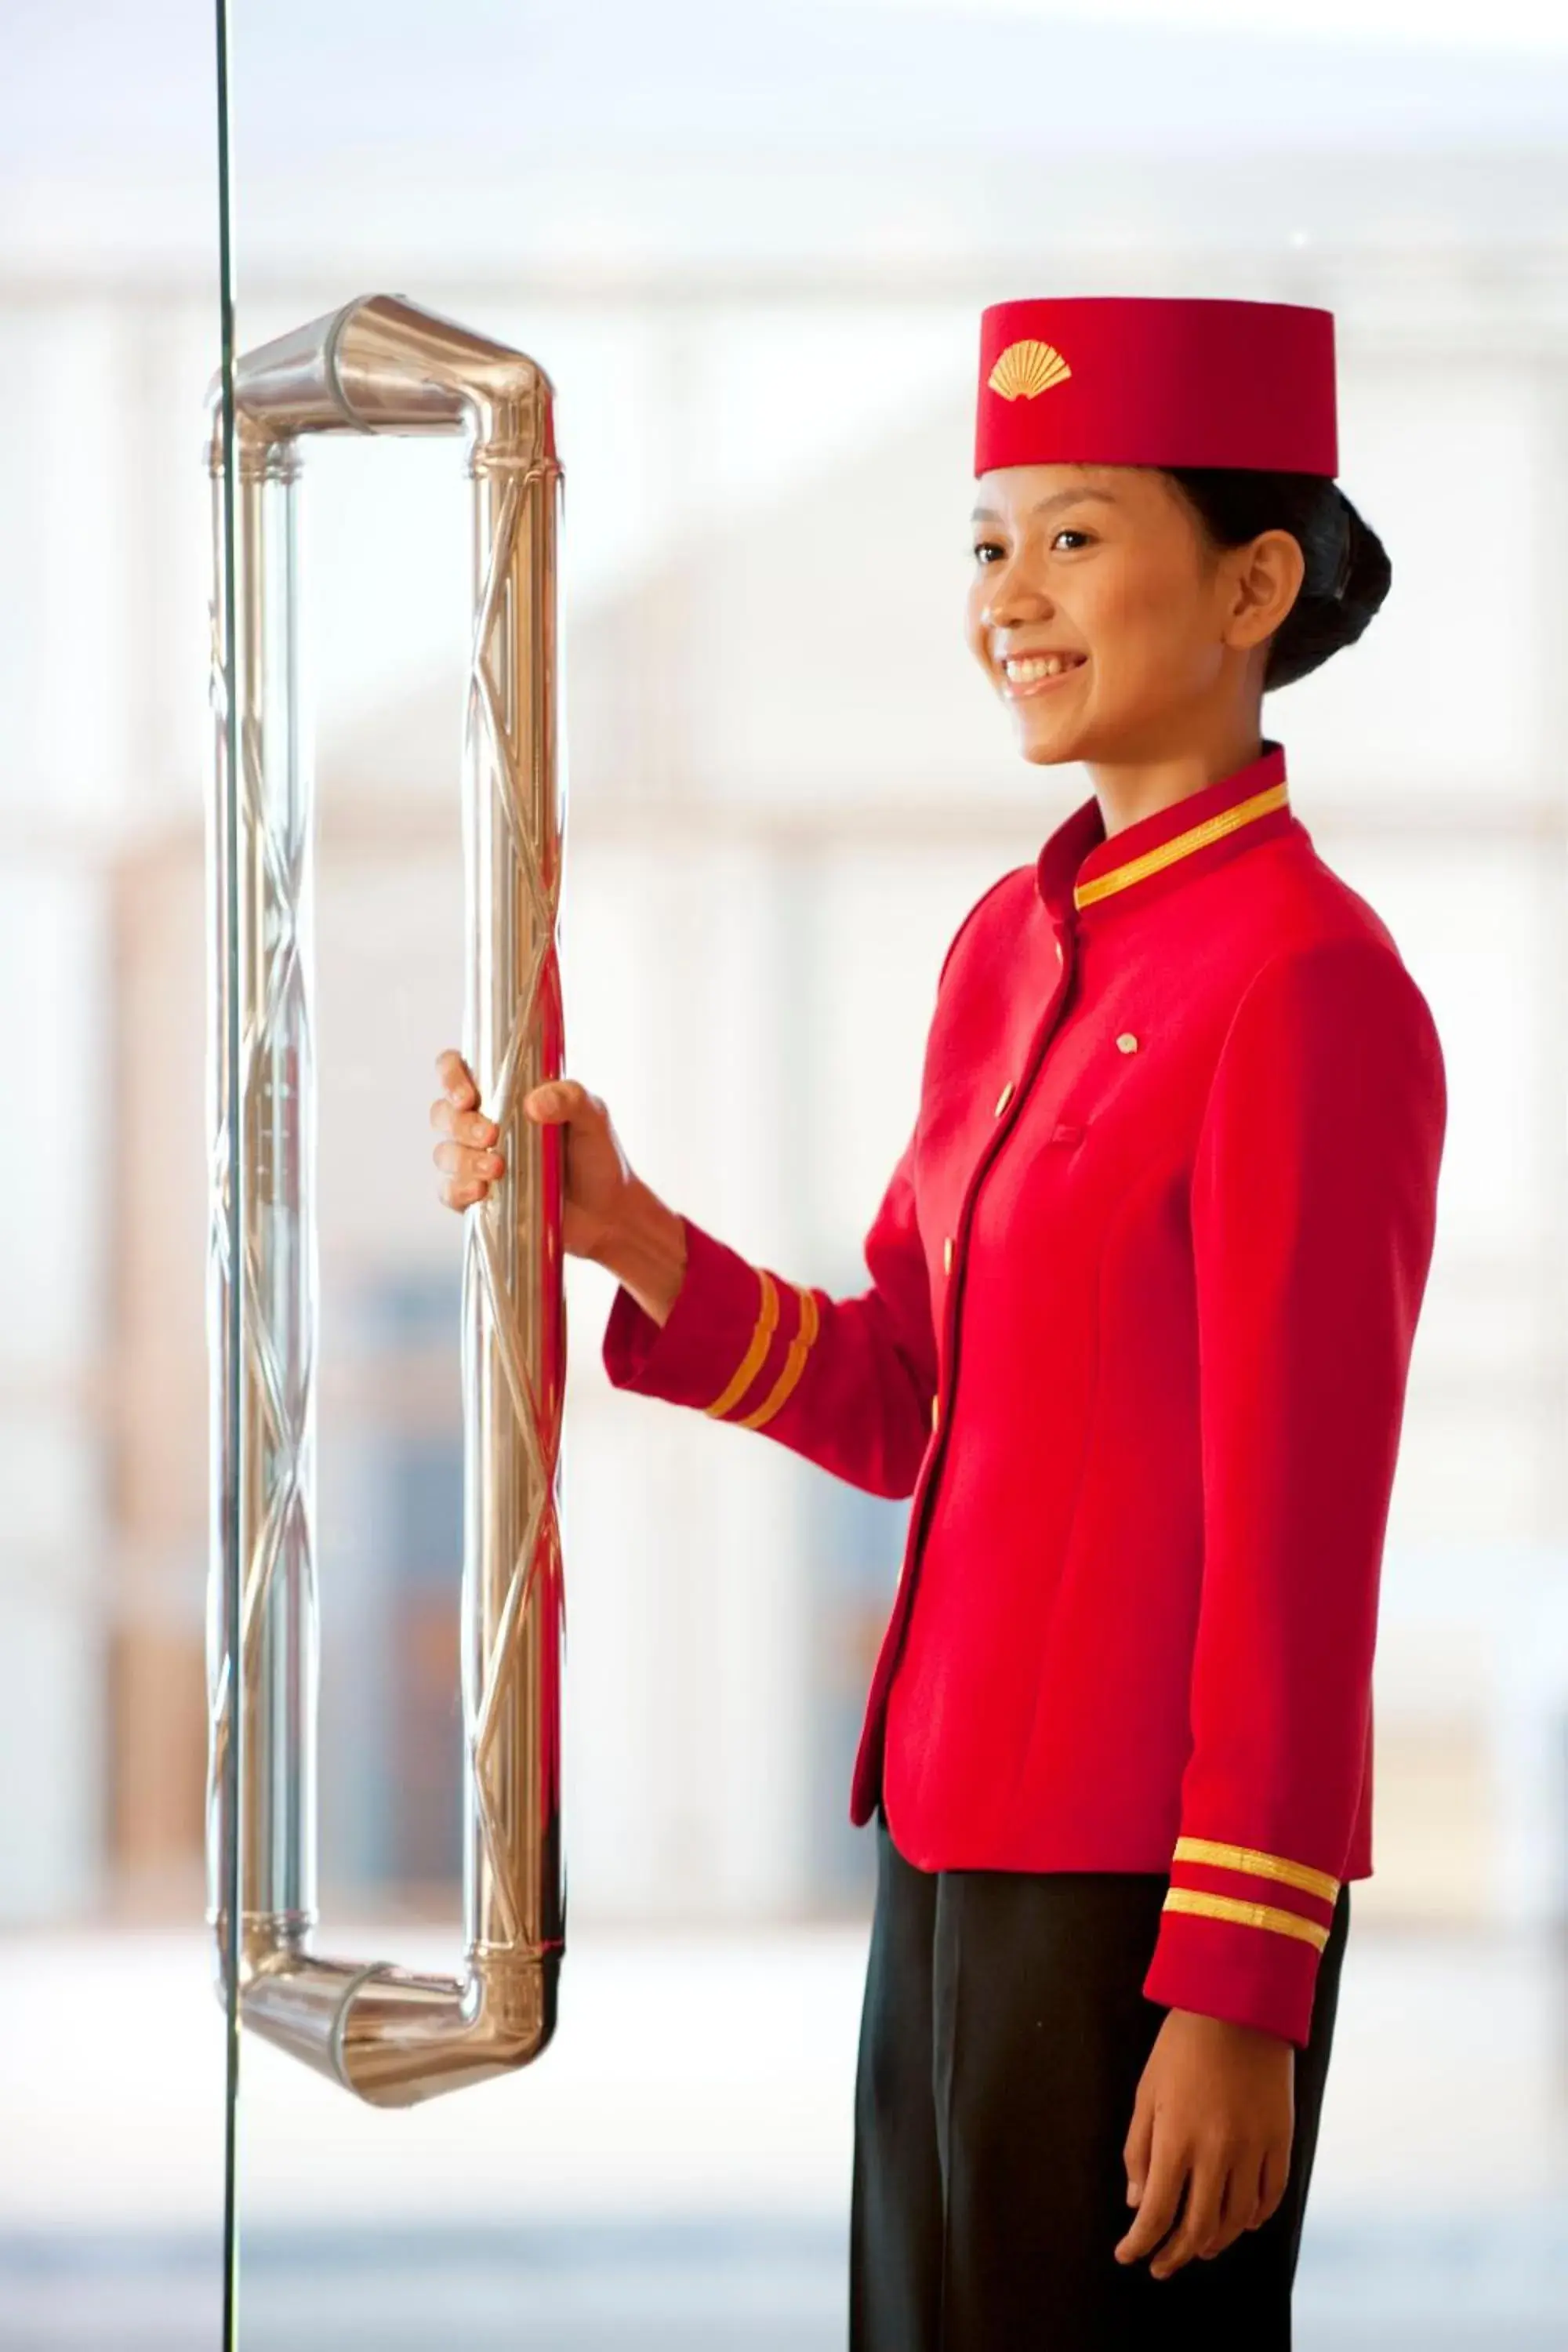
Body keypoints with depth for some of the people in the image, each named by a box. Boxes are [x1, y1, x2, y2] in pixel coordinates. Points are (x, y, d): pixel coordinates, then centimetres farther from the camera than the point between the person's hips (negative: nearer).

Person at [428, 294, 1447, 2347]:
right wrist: (626, 1236, 0)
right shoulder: (1015, 944, 11)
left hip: (1152, 1892, -8)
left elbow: (1300, 1538, -16)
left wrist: (1238, 2000, -16)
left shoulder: (1307, 987, -15)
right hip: (962, 1846, 8)